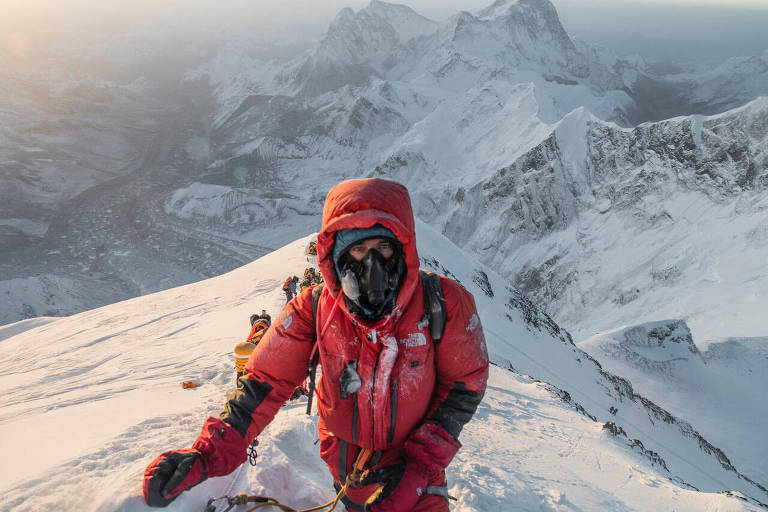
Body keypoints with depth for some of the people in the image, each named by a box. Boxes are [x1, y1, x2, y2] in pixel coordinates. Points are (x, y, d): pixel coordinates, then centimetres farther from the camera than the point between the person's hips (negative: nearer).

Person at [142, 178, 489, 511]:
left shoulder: (444, 303, -22)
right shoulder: (313, 310, -19)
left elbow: (465, 385, -11)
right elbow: (268, 381, -13)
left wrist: (420, 465, -17)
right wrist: (211, 453, -25)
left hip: (416, 455, 0)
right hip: (346, 458, 1)